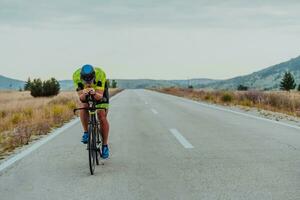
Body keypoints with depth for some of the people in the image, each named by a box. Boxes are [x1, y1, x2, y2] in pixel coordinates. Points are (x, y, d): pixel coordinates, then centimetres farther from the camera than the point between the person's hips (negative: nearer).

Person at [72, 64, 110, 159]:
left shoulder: (100, 74, -39)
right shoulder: (76, 76, -34)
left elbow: (100, 96, -39)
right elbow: (81, 98, -34)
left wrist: (94, 93, -60)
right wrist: (84, 94, -56)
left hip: (100, 92, -1)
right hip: (85, 95, 2)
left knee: (102, 117, -11)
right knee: (83, 107, -29)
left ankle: (105, 145, 2)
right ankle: (86, 133, -12)